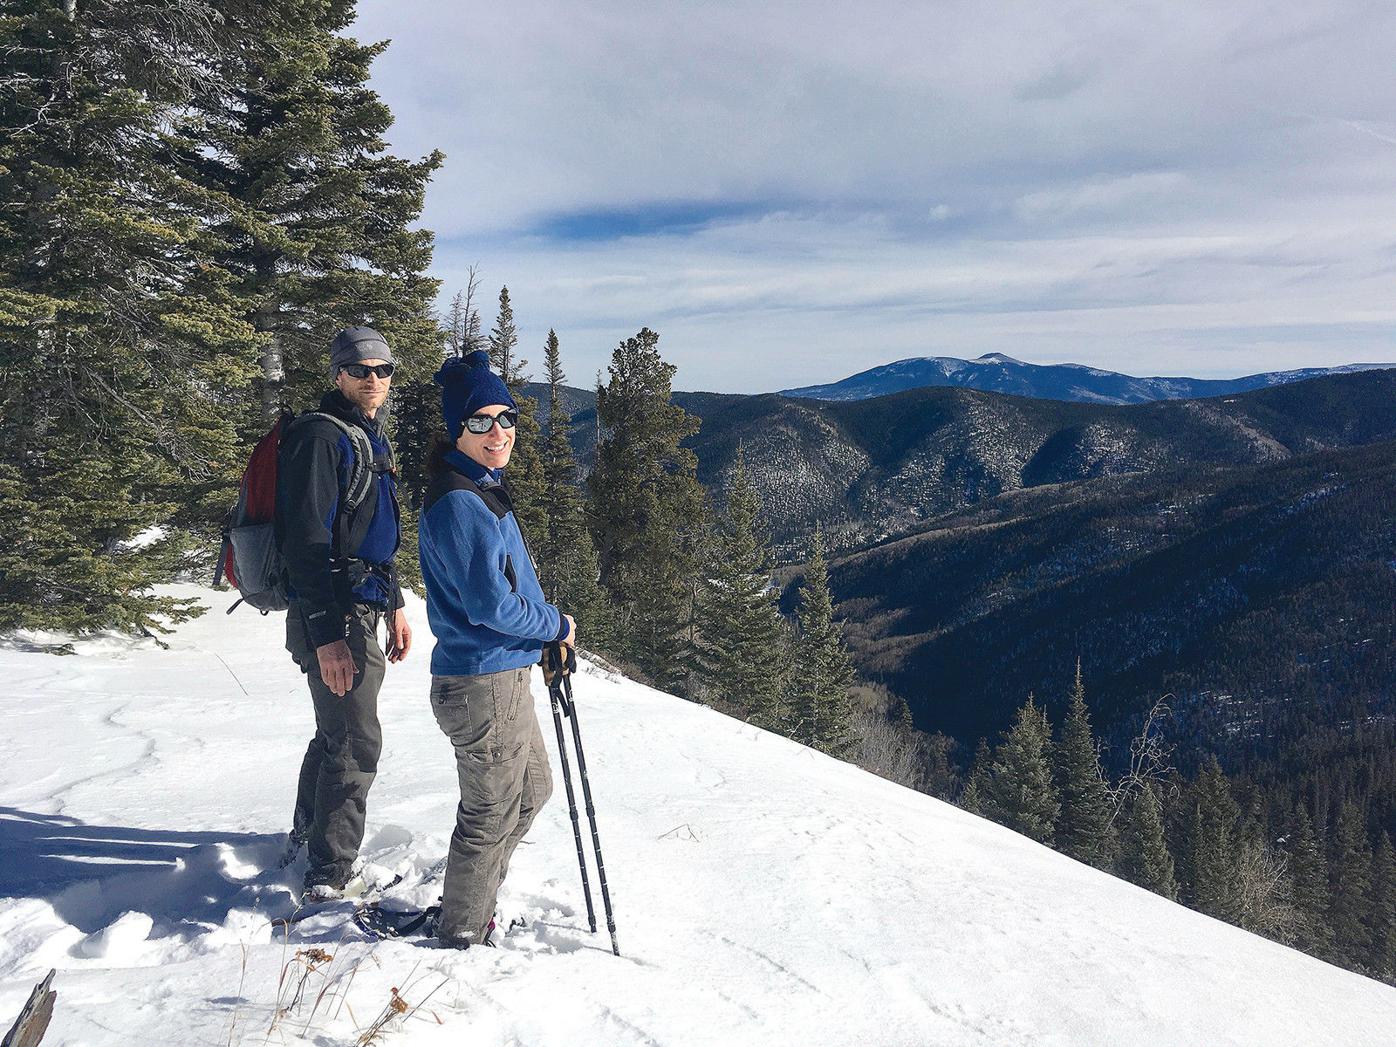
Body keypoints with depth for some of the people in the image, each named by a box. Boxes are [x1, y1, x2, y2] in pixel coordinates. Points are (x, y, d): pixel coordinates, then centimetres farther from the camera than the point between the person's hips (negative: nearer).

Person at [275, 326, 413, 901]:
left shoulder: (370, 438, 16)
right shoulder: (320, 435, -15)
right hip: (331, 615, -10)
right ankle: (331, 875, 9)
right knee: (356, 743, -4)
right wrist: (326, 635, -25)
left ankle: (307, 836, 42)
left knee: (336, 733, 23)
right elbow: (308, 542, -22)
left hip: (363, 606, 10)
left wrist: (394, 606, 22)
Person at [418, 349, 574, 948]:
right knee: (492, 814, 6)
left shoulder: (484, 488, 11)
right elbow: (489, 605, -25)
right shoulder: (458, 503, -21)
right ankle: (463, 933, 27)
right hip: (483, 683, -10)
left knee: (531, 791, 25)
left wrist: (545, 626, 8)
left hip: (501, 674, 10)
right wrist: (559, 626, -10)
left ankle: (469, 899, 41)